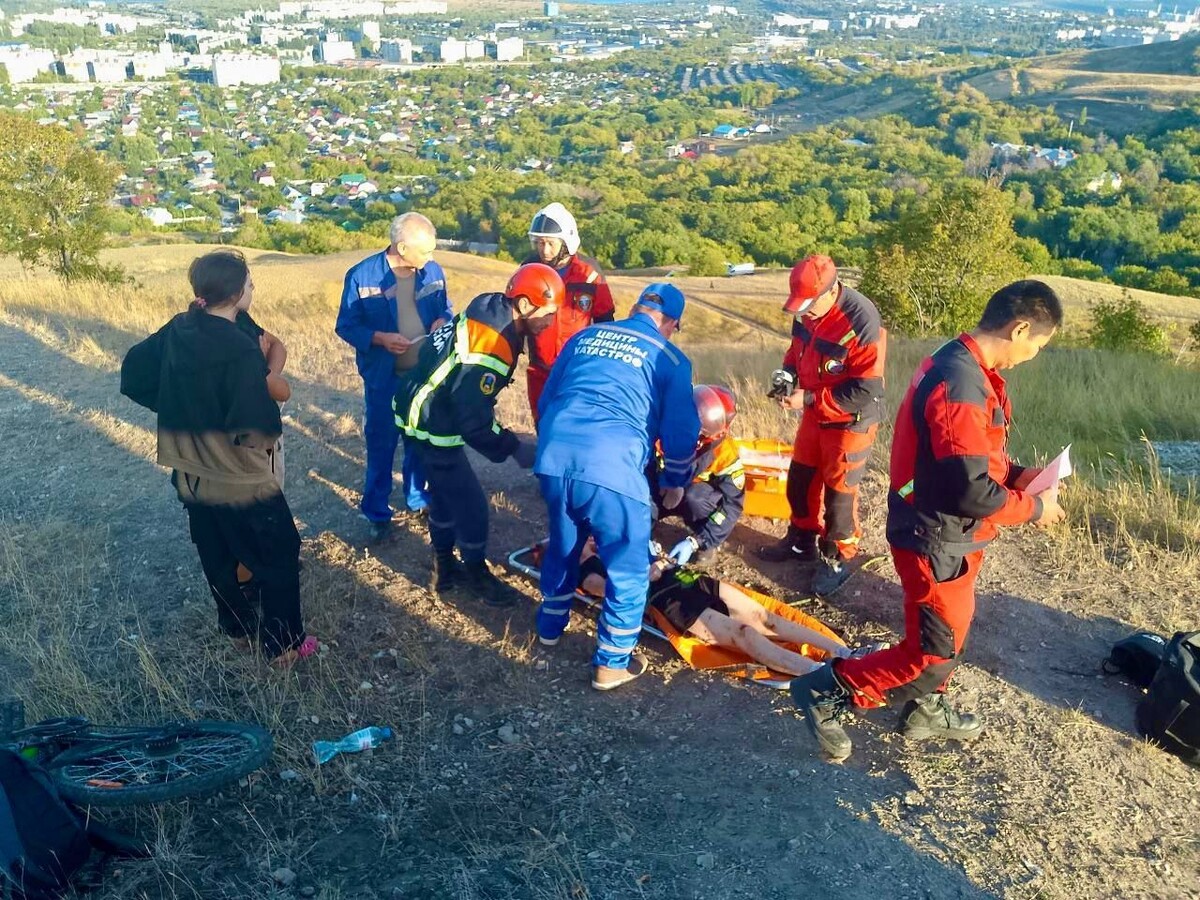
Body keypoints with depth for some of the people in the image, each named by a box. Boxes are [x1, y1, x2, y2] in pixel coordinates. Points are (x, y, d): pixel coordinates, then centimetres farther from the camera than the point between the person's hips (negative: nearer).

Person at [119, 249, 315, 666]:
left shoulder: (176, 330, -2)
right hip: (238, 478, -8)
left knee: (216, 556, 23)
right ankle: (284, 644, 17)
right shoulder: (241, 349, -26)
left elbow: (133, 375, 8)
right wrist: (272, 432, -6)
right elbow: (256, 426, -28)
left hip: (190, 472, 8)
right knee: (278, 556, 9)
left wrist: (180, 410, 12)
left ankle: (236, 624, 41)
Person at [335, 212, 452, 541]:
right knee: (381, 445, 8)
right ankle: (377, 512, 23)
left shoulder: (433, 272, -4)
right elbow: (346, 326, -8)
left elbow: (445, 308, 11)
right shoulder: (362, 276, -14)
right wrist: (379, 338, -24)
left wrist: (442, 321, -12)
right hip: (384, 378, -3)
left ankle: (419, 497, 39)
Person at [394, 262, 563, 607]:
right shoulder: (488, 351, -31)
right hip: (430, 426, -9)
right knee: (470, 503, 4)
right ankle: (477, 575, 25)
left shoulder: (490, 309, -3)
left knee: (444, 493, 21)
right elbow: (475, 423, -25)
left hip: (423, 411, 9)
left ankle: (445, 571, 38)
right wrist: (515, 448, -12)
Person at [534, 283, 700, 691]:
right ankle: (612, 663, 22)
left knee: (562, 546, 29)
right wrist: (676, 482, 28)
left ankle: (550, 626, 48)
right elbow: (681, 432, 10)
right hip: (611, 470, -5)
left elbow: (546, 400, 28)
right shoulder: (670, 359, 10)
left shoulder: (584, 336, 22)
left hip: (553, 458, 5)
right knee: (628, 570, 13)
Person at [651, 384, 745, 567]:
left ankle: (707, 544, -9)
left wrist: (695, 541, -33)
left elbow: (732, 504, -24)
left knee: (694, 495, -36)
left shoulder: (725, 452, -26)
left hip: (698, 500, -1)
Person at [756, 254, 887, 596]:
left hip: (850, 420, -7)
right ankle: (802, 540, 39)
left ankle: (837, 559, 25)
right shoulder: (807, 312, -6)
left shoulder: (862, 321, -29)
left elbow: (866, 390, -29)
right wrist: (786, 373, -8)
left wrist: (809, 398, -27)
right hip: (815, 413, 7)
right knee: (800, 480, 18)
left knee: (838, 491, 5)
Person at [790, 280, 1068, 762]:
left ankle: (925, 709, 43)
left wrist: (1016, 473, 5)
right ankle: (825, 690, 10)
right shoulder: (961, 385, -29)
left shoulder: (963, 366, 4)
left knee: (949, 632, 24)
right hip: (937, 539, -10)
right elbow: (970, 492, -29)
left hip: (947, 531, 10)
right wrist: (1034, 507, -13)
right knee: (936, 652, 2)